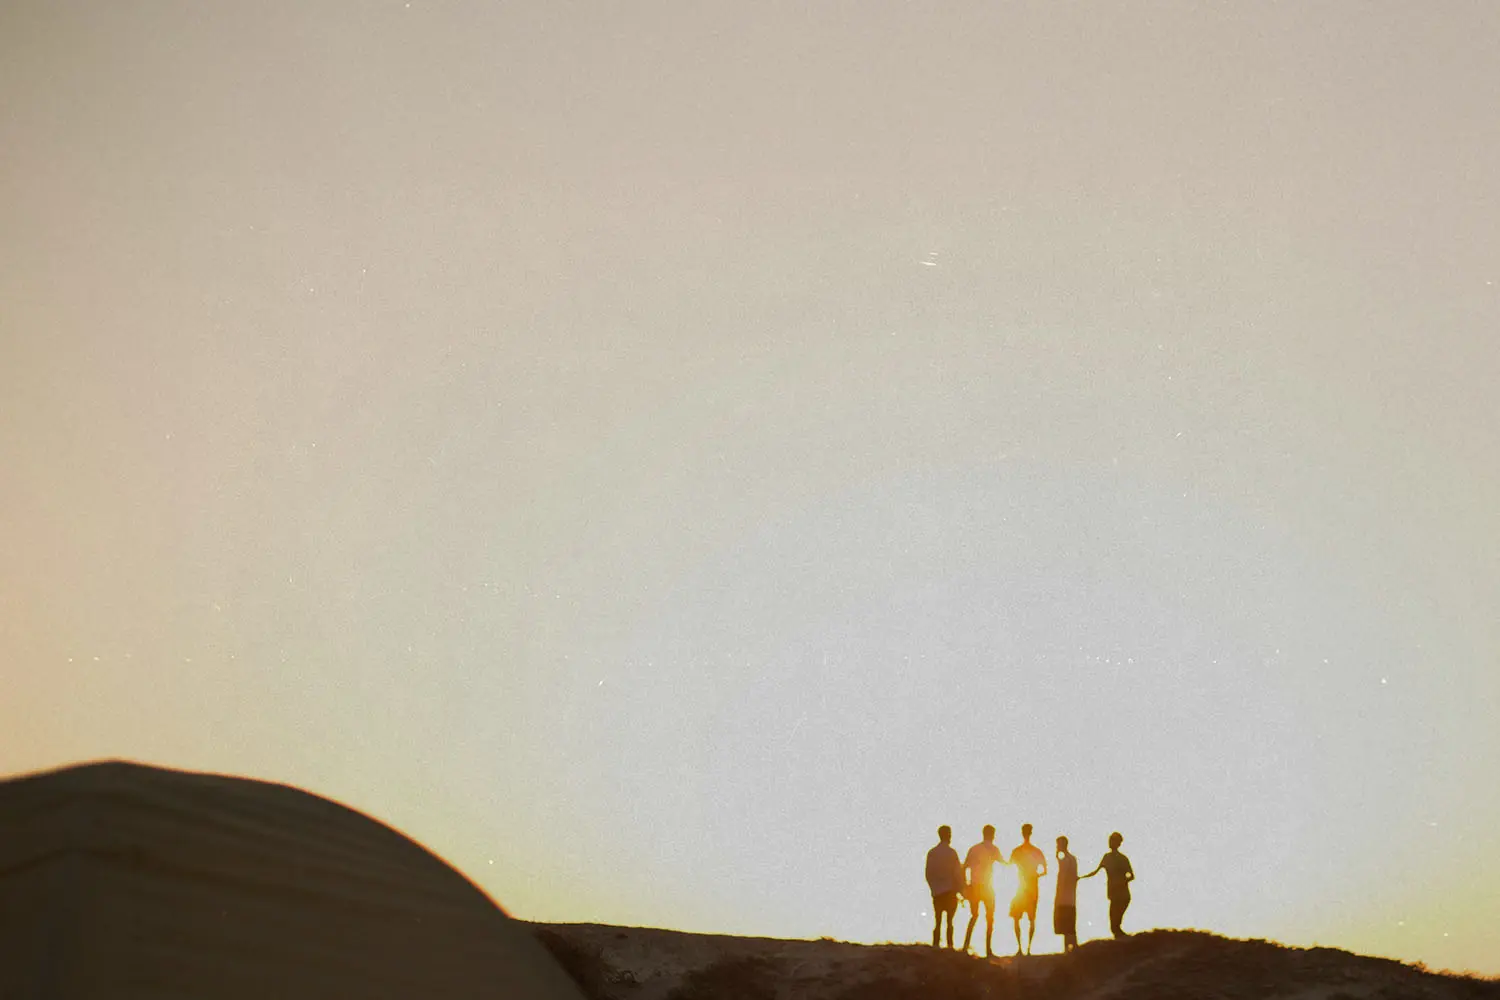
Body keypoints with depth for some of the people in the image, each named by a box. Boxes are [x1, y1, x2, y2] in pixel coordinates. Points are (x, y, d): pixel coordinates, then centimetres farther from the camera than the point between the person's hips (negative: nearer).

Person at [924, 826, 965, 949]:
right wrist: (961, 891, 0)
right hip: (950, 891, -3)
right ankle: (950, 945, -2)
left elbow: (928, 874, 6)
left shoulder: (931, 853, 2)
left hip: (936, 892, 3)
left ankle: (935, 945, 2)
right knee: (950, 921, 2)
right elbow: (957, 873, -8)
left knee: (937, 921, 8)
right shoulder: (951, 852, -10)